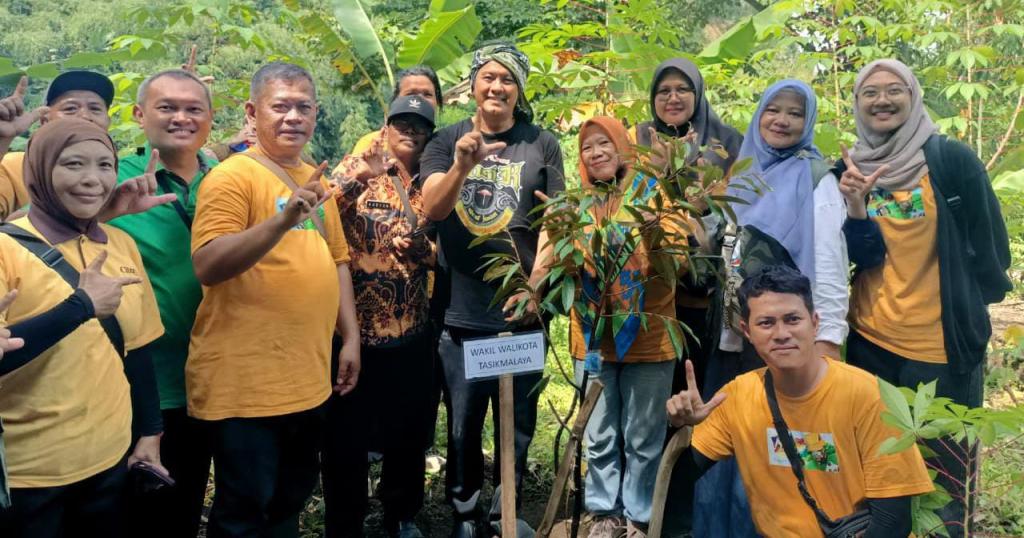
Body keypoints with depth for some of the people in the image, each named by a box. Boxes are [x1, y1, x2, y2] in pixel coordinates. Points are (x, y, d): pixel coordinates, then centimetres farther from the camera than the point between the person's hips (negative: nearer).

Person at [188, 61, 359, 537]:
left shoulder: (314, 179, 12)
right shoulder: (231, 176, -11)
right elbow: (206, 266, -22)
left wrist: (350, 335, 12)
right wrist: (282, 220, -33)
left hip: (308, 379, 7)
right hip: (245, 382, -7)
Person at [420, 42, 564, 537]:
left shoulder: (542, 145, 3)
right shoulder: (446, 141, 4)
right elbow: (431, 209, -9)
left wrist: (534, 286, -13)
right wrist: (461, 167, -28)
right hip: (459, 313, 0)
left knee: (518, 423, 11)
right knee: (463, 424, 9)